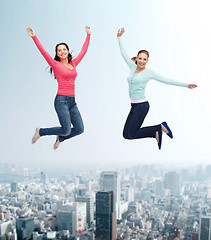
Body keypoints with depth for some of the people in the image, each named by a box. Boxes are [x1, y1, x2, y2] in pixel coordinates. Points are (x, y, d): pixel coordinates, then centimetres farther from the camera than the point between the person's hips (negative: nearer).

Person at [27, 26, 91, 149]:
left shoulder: (73, 63, 15)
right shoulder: (56, 64, 1)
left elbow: (83, 50, 23)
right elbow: (43, 52, -7)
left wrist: (88, 35, 29)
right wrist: (34, 37, -13)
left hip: (72, 101, 6)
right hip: (61, 100, -6)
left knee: (79, 129, -1)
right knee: (66, 130, -13)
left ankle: (60, 138, 27)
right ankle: (40, 132, 11)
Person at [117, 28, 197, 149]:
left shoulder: (149, 72, -5)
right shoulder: (133, 67, 9)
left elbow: (166, 80, -2)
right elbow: (124, 53, 20)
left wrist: (185, 85, -3)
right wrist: (119, 38, 23)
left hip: (142, 105, -7)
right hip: (134, 105, 7)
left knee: (132, 134, -12)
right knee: (126, 134, 5)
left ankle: (161, 127, 3)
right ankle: (156, 134, 14)